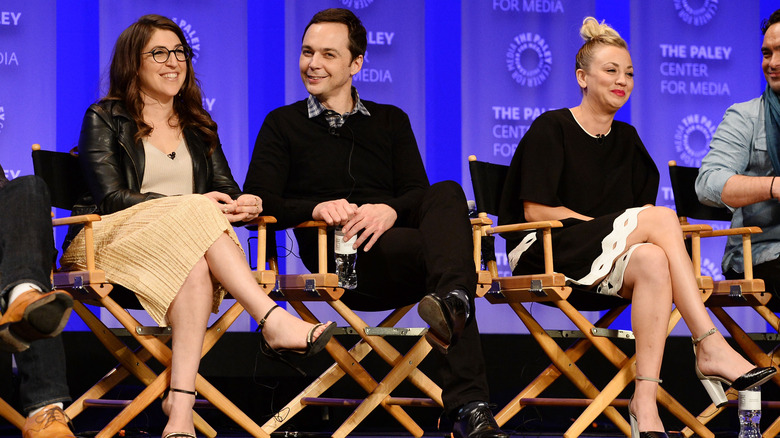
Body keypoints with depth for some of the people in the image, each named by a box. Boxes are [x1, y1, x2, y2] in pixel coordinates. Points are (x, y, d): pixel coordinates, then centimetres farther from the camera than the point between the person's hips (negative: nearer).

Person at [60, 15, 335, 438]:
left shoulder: (199, 126, 25)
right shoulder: (104, 118, 9)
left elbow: (227, 190, 14)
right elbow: (110, 197, -5)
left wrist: (242, 206, -14)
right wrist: (192, 206, -17)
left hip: (188, 246, 3)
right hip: (116, 240, -3)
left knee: (194, 271, -38)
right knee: (195, 213, -36)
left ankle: (181, 403, -52)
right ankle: (273, 320, -47)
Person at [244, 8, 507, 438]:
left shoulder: (391, 121, 26)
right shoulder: (283, 124, 19)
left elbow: (420, 194, 11)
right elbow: (256, 203, 4)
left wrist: (390, 210, -15)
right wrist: (317, 208, -16)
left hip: (391, 237, 3)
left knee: (447, 194, -33)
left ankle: (451, 301, -58)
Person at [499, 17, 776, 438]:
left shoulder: (626, 139, 19)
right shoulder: (550, 130, 0)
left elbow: (642, 209, 17)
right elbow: (535, 210, -8)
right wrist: (612, 228, -13)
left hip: (608, 263, 5)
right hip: (541, 253, -5)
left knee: (652, 262, -34)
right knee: (660, 217, -27)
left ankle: (645, 404, -43)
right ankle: (711, 348, -31)